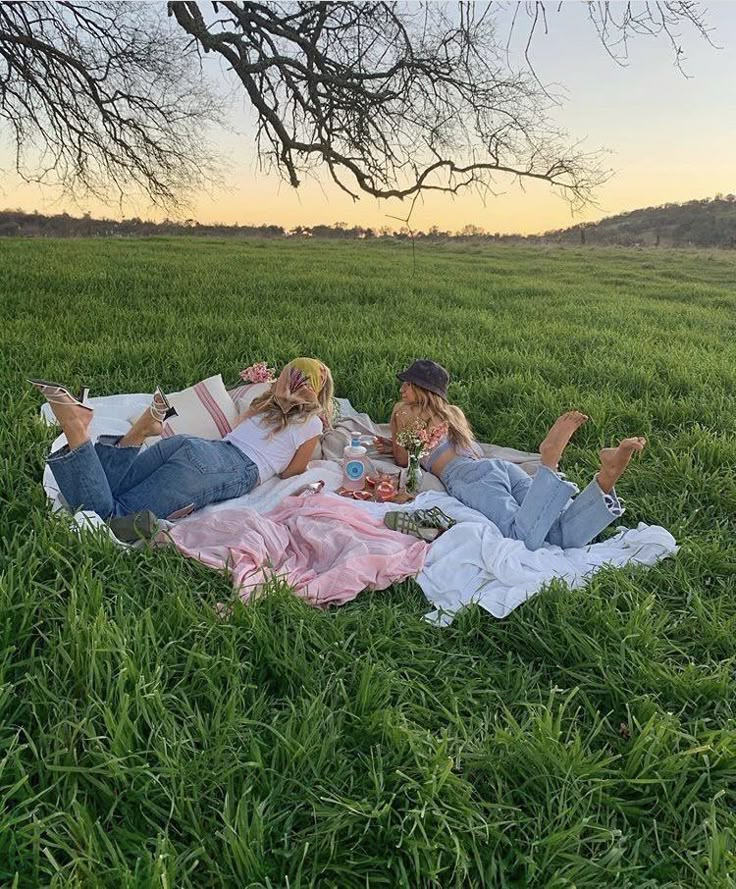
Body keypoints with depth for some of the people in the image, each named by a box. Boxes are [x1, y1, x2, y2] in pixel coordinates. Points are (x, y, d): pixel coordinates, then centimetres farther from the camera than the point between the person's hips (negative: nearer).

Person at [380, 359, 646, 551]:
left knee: (523, 537, -35)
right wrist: (400, 447, 56)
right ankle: (605, 478, -36)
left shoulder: (404, 412, 20)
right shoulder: (454, 412, 38)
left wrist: (394, 447, 47)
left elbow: (404, 461, 24)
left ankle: (550, 459, -40)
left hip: (470, 477, -6)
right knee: (568, 535, -18)